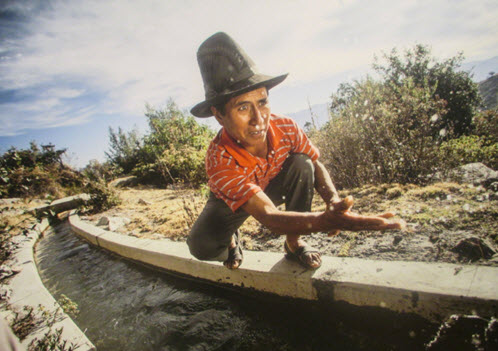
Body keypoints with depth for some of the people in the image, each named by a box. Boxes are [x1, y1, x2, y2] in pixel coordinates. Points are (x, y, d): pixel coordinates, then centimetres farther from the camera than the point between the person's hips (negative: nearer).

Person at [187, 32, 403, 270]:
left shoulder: (286, 129, -28)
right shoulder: (219, 160, -40)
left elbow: (316, 166, -12)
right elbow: (268, 216, -49)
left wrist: (334, 200, -34)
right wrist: (327, 221, -67)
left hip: (274, 186, 3)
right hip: (231, 202, -2)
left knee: (302, 164, -28)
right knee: (201, 245, -29)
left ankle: (293, 243, -7)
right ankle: (231, 241, 11)